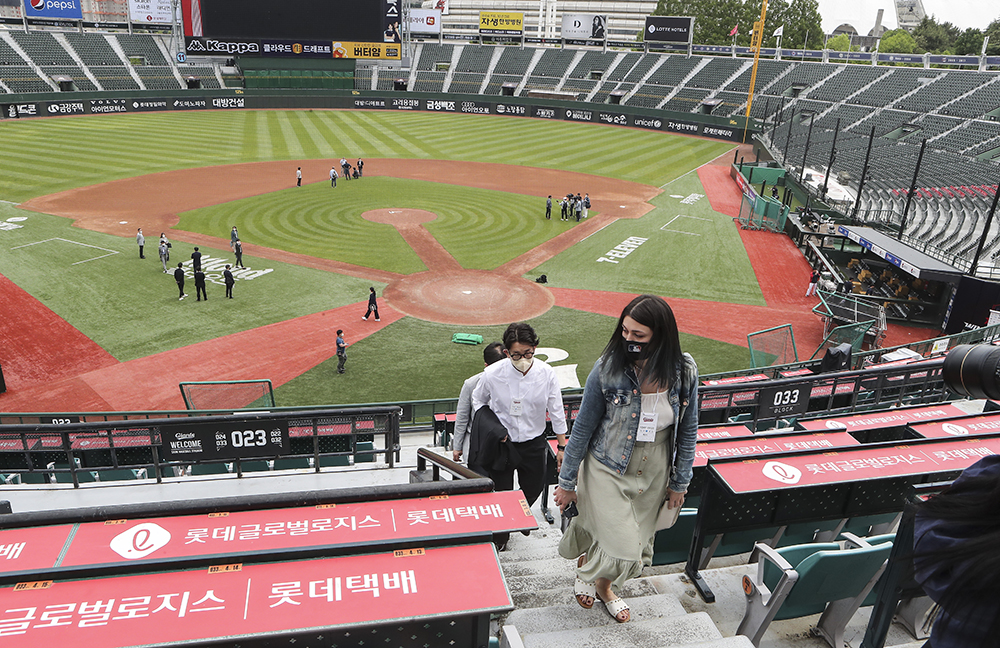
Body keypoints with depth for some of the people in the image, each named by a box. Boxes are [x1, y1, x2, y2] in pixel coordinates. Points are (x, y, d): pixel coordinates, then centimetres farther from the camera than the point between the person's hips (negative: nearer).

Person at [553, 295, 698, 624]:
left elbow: (688, 430, 0)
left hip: (654, 476, 3)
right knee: (623, 549, -6)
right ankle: (586, 567, 31)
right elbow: (583, 428, -10)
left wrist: (680, 482, 6)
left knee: (638, 545, 17)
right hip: (608, 470, -3)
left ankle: (605, 587, 50)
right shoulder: (607, 369, -21)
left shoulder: (685, 372, -14)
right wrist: (567, 481, -3)